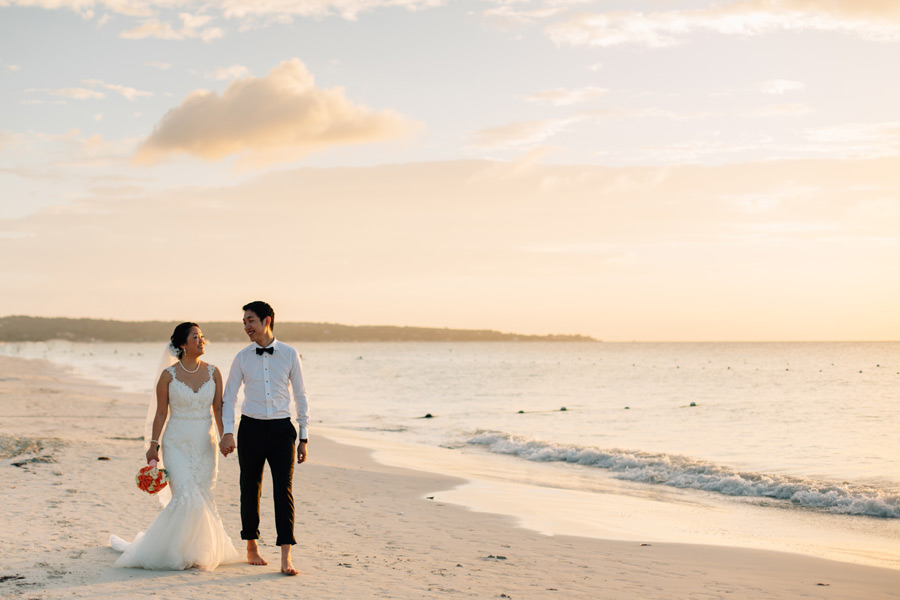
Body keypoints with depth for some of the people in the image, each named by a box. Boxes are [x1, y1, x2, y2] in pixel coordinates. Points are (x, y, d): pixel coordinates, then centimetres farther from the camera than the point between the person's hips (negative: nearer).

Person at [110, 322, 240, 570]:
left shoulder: (213, 373, 2)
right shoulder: (168, 375, -5)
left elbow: (218, 409, 6)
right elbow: (161, 413, 0)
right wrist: (153, 445, -2)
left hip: (205, 445, 3)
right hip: (177, 444, -3)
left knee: (203, 499, 5)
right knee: (186, 497, -14)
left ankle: (199, 551, 19)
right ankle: (174, 551, 3)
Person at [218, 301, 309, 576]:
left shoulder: (289, 355, 1)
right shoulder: (242, 358, 2)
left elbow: (300, 396, 6)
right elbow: (229, 397, 4)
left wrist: (304, 437, 3)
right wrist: (227, 432, -9)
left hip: (281, 429, -1)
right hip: (251, 428, 1)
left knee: (284, 490, -8)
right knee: (250, 489, 9)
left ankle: (286, 558, -8)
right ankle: (252, 548, 25)